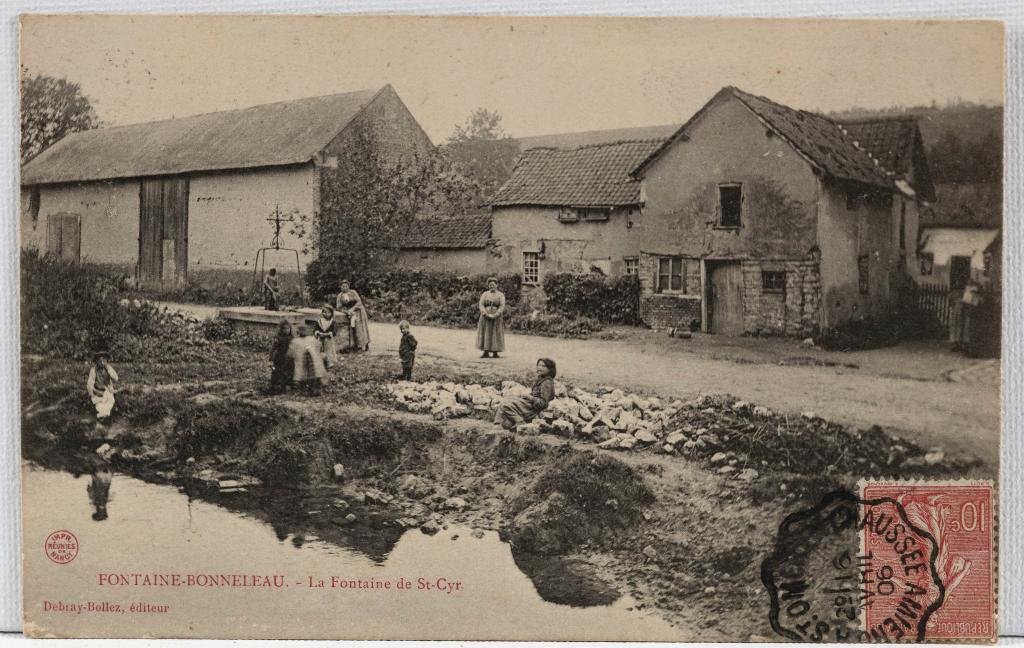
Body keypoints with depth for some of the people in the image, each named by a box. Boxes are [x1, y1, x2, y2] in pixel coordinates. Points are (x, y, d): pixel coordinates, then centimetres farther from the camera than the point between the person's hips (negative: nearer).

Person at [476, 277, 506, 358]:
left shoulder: (500, 295, 3)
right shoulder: (485, 294, 8)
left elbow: (502, 307, -6)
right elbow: (481, 305, -1)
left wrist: (495, 315, -17)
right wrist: (487, 314, -15)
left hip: (496, 317, -2)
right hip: (485, 317, 2)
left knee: (496, 334, -4)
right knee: (485, 333, -1)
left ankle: (495, 352, -1)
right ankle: (485, 352, 3)